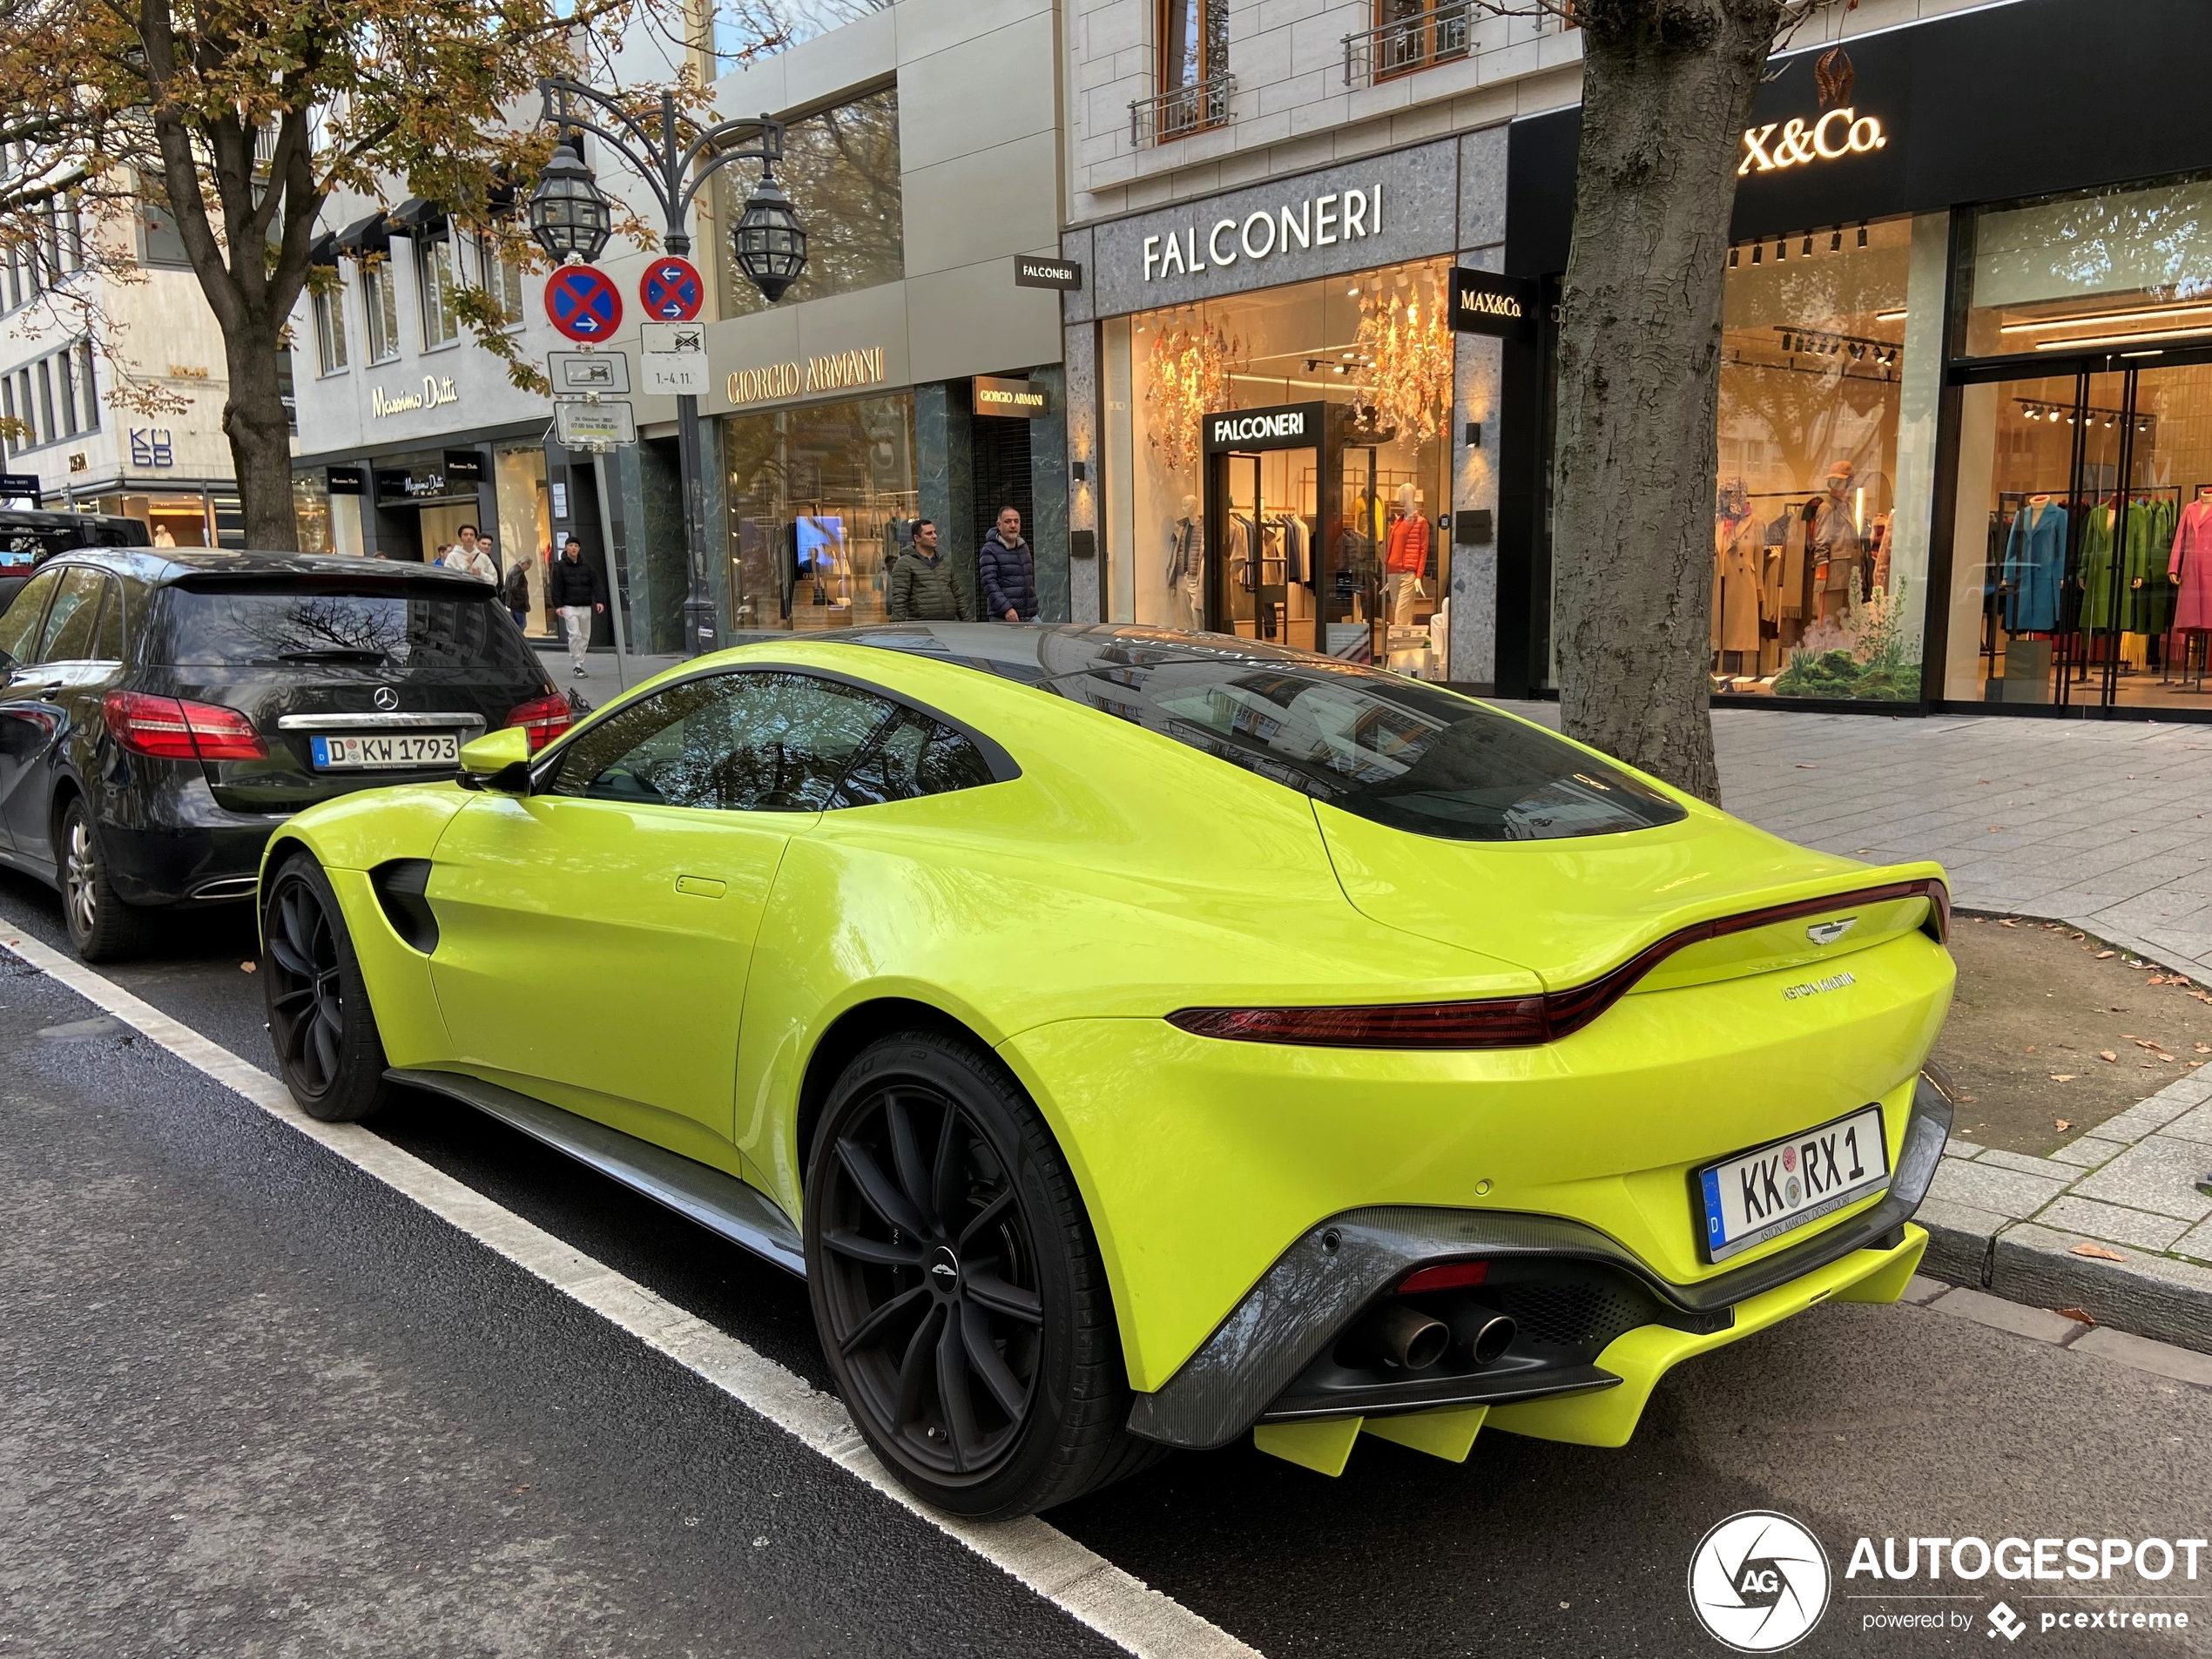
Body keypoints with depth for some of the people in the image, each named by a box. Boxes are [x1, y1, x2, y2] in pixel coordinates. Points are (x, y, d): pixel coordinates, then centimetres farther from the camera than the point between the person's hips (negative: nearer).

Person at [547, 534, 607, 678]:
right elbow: (556, 587, -2)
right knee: (575, 635, -14)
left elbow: (597, 584, 2)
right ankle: (576, 666, -9)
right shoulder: (560, 566, 0)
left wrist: (600, 600, -12)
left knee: (585, 637, 7)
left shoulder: (587, 567, 8)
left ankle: (579, 665, 18)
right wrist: (558, 605, -11)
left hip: (586, 607, 4)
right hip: (569, 607, -4)